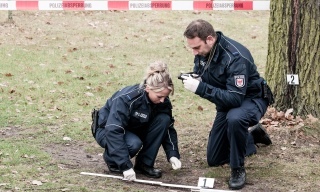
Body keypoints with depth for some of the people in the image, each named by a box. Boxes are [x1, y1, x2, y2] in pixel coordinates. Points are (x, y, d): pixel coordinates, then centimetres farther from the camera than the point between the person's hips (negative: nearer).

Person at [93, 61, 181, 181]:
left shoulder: (163, 101, -15)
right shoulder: (126, 98, -34)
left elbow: (168, 128, -4)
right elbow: (113, 132, -38)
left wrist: (173, 155, -20)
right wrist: (126, 166, -42)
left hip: (134, 131, 6)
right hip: (107, 130, -6)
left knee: (163, 119, -20)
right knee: (134, 144, -38)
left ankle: (144, 164, -10)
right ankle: (112, 159, -4)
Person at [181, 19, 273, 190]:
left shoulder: (235, 57, -35)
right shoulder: (202, 51, -13)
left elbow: (235, 99, -39)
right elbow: (200, 74, 4)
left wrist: (200, 88, -44)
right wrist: (192, 79, -21)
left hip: (250, 99, -7)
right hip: (228, 101, 7)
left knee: (234, 118, -44)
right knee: (214, 160, 11)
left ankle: (238, 169, -21)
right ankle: (253, 136, 34)